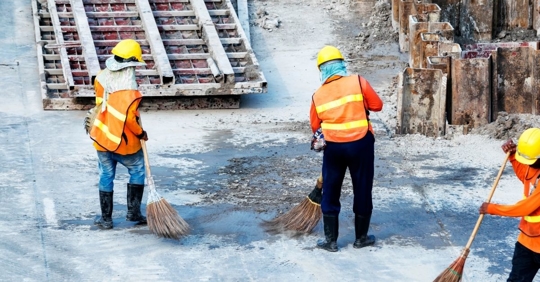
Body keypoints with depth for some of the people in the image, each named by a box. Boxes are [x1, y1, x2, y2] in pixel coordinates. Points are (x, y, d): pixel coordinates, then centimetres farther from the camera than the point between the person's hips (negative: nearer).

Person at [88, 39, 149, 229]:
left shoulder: (102, 77, -2)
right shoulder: (129, 88, -24)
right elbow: (130, 118, -27)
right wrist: (140, 133, -10)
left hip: (102, 137, 6)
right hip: (123, 142, -6)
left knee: (106, 176, 15)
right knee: (137, 171, 17)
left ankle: (106, 219, 21)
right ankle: (133, 212, 17)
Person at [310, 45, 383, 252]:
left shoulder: (318, 95, 0)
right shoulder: (358, 82, -8)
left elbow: (315, 126, 9)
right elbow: (377, 105, -3)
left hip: (333, 147, 1)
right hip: (360, 144, -1)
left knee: (330, 192, 12)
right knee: (362, 190, 12)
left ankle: (331, 241, 15)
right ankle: (361, 238, 22)